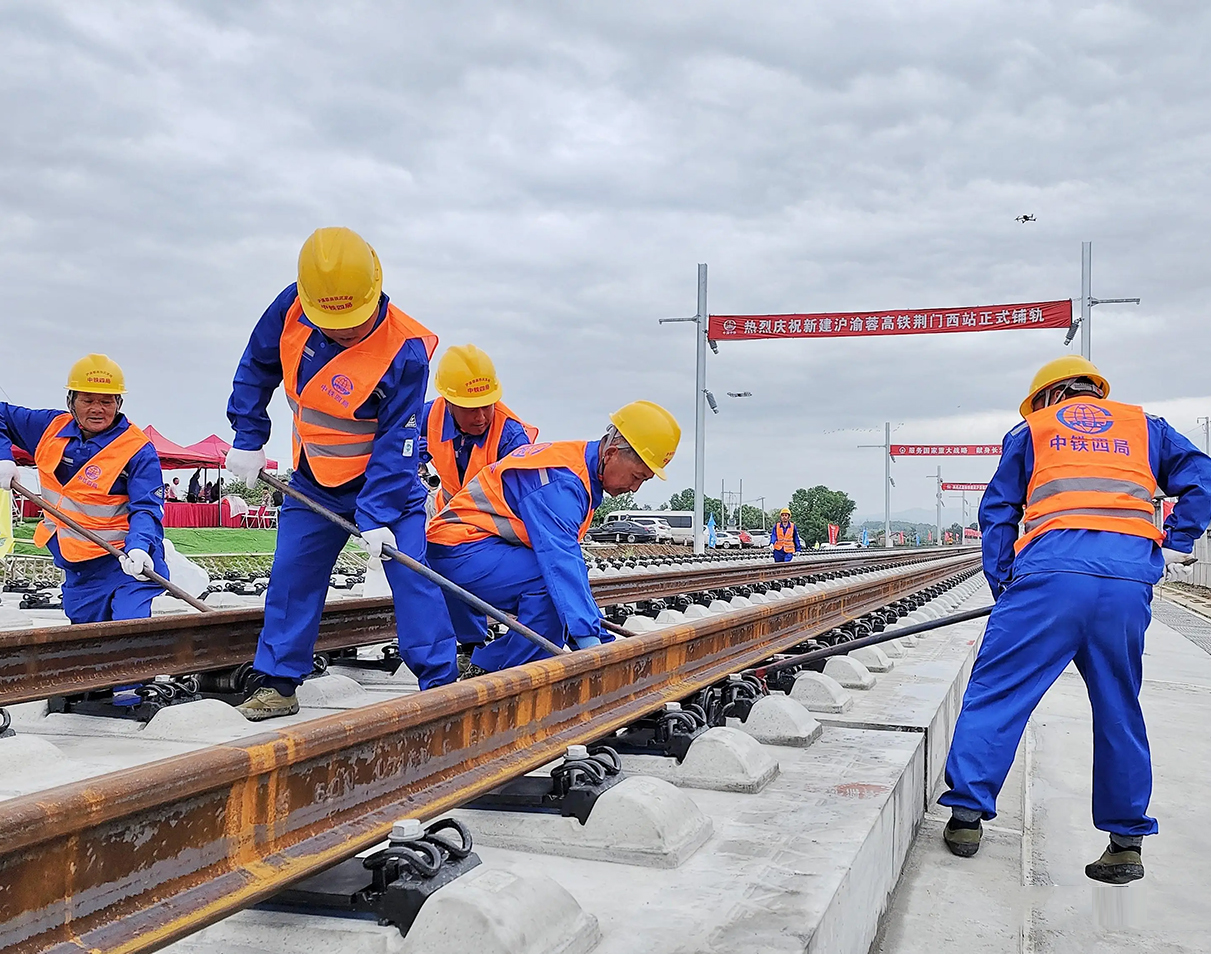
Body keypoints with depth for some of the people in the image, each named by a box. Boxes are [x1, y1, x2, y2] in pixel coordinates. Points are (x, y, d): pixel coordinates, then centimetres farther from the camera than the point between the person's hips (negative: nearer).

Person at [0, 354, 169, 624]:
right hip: (77, 571, 6)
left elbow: (146, 508, -19)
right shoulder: (51, 428, 3)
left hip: (127, 562, -6)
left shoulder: (138, 450, -13)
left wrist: (139, 548, -38)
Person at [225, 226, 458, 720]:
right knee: (291, 575, 3)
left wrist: (377, 515, -28)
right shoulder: (291, 308, -15)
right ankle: (278, 682, 15)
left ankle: (441, 683, -1)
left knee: (412, 574, -9)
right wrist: (247, 439, 1)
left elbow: (395, 444, -25)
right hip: (315, 480, 4)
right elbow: (256, 368, 3)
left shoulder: (405, 350, -28)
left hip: (388, 479, -4)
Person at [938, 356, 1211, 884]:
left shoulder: (1031, 429, 22)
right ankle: (1127, 843, 17)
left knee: (995, 691, 3)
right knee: (1119, 711, 12)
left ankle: (967, 813, 2)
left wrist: (1003, 585, 15)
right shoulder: (1145, 426, 27)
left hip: (1050, 572, -2)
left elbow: (996, 512, 16)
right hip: (1129, 582, 3)